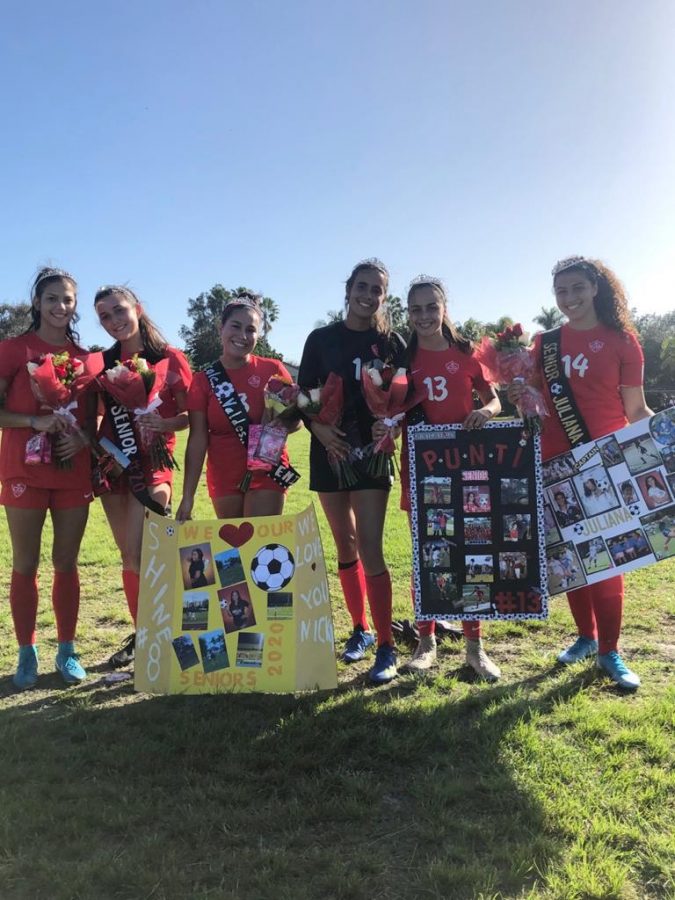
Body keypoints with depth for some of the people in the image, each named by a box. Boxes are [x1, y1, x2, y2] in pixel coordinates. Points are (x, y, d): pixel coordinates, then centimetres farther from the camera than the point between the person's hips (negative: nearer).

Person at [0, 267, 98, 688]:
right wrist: (35, 421, -19)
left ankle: (67, 651, 18)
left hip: (73, 470, 3)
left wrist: (83, 436, -7)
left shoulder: (86, 358, 10)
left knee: (67, 562, 8)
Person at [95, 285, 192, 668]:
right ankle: (142, 633, 23)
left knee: (140, 554, -12)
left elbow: (190, 415, -3)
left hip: (152, 463, -4)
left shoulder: (170, 358, -4)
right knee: (128, 554, 10)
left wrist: (163, 424, -22)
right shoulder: (102, 362, 7)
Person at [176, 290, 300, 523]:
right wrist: (188, 495, -9)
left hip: (266, 473, -2)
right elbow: (198, 438, -3)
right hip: (224, 478, 2)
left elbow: (296, 419, 1)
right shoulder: (203, 380, 1)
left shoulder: (272, 370, -2)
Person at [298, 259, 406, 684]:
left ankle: (387, 647, -1)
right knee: (345, 546, 11)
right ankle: (360, 630, 27)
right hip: (329, 451, 3)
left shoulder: (391, 343, 3)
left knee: (370, 549, -9)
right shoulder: (321, 339, 6)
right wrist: (319, 429, -15)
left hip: (371, 452, -2)